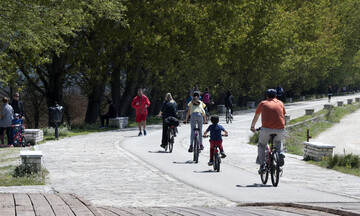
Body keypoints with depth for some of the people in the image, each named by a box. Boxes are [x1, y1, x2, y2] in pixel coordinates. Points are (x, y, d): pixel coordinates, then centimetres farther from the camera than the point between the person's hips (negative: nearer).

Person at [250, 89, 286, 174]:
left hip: (267, 129, -2)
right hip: (280, 129, 2)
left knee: (261, 145, 21)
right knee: (279, 141, 34)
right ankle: (280, 153, 7)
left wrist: (252, 127, 45)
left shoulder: (263, 103, 16)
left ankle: (262, 165, 8)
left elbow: (256, 117, 29)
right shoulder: (280, 103, 20)